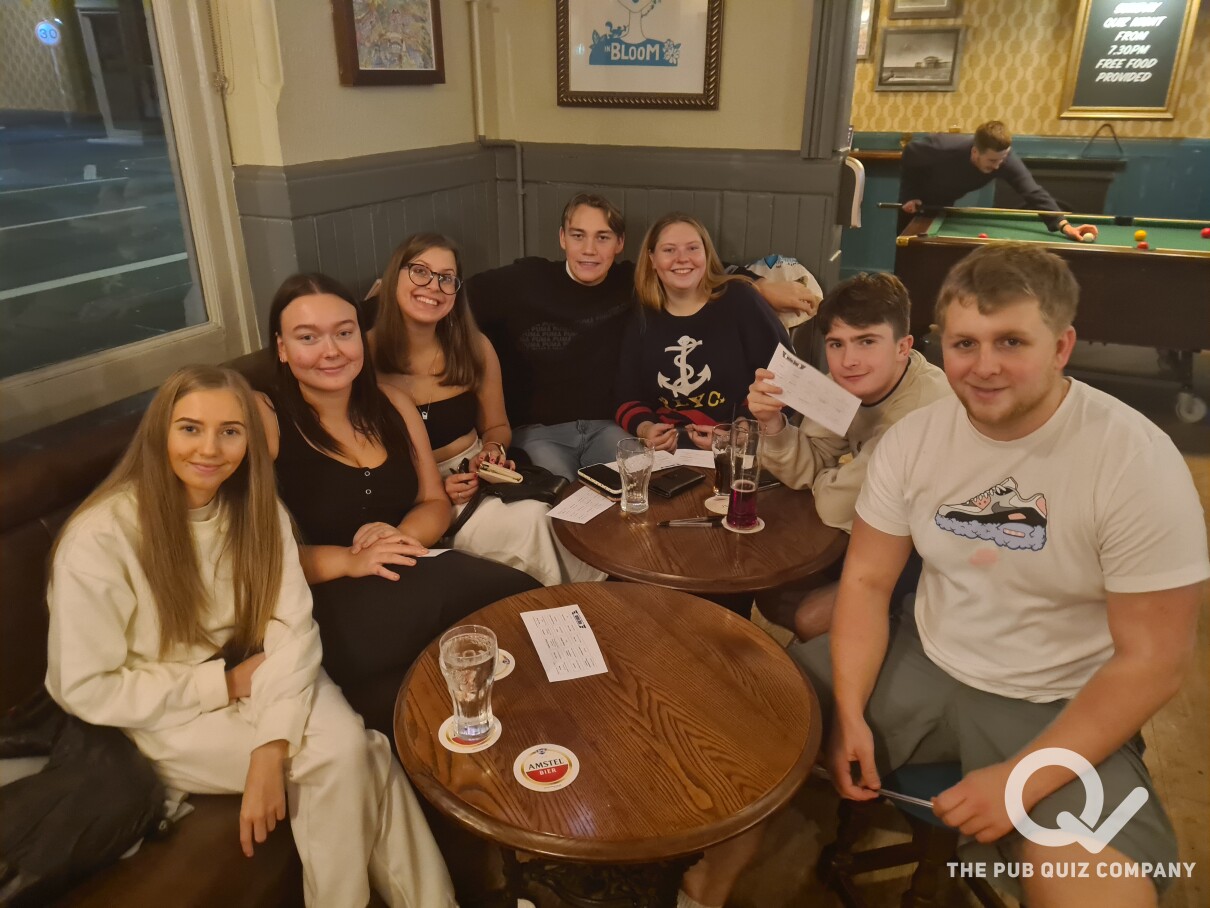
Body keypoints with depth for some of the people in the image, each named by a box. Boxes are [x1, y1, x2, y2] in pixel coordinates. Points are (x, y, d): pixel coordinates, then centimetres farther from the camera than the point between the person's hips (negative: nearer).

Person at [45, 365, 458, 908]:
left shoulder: (257, 509, -6)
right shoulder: (99, 538, -19)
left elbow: (293, 628, -15)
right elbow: (85, 689, -14)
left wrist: (270, 751, -27)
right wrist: (224, 683, -16)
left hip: (250, 678, 4)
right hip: (163, 716, -4)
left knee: (352, 746, -25)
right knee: (343, 756, -23)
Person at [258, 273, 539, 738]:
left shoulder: (393, 403, 11)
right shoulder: (262, 418, -6)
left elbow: (435, 503, 14)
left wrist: (399, 535, -7)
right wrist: (348, 560, -21)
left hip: (409, 580, 6)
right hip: (321, 607, -6)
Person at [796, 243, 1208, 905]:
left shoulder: (1139, 463, -18)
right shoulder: (913, 436, -6)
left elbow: (1152, 662, -15)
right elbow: (867, 580, 0)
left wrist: (1022, 779, -21)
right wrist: (849, 713, -12)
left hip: (1060, 709, -3)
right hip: (921, 664, 4)